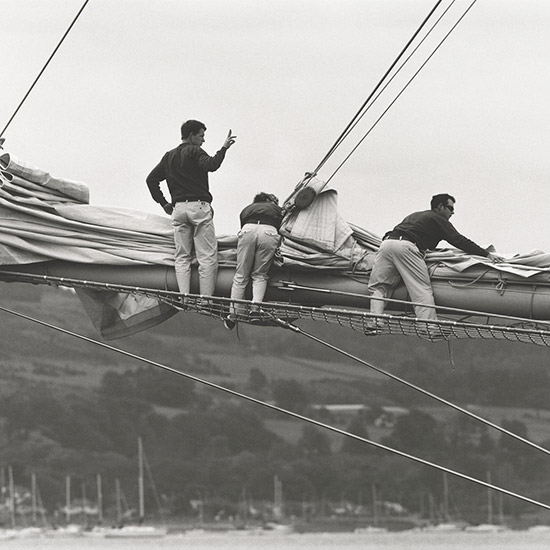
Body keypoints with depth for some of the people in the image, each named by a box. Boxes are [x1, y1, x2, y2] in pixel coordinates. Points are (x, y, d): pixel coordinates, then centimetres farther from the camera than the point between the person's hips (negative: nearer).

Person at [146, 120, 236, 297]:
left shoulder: (169, 156, 17)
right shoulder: (195, 152, -3)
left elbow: (151, 179, 15)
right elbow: (211, 165, -21)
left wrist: (163, 203, 16)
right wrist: (224, 148, -12)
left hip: (178, 209, 6)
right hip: (199, 206, -6)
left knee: (182, 257, 6)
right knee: (207, 257, -5)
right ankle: (206, 300, -12)